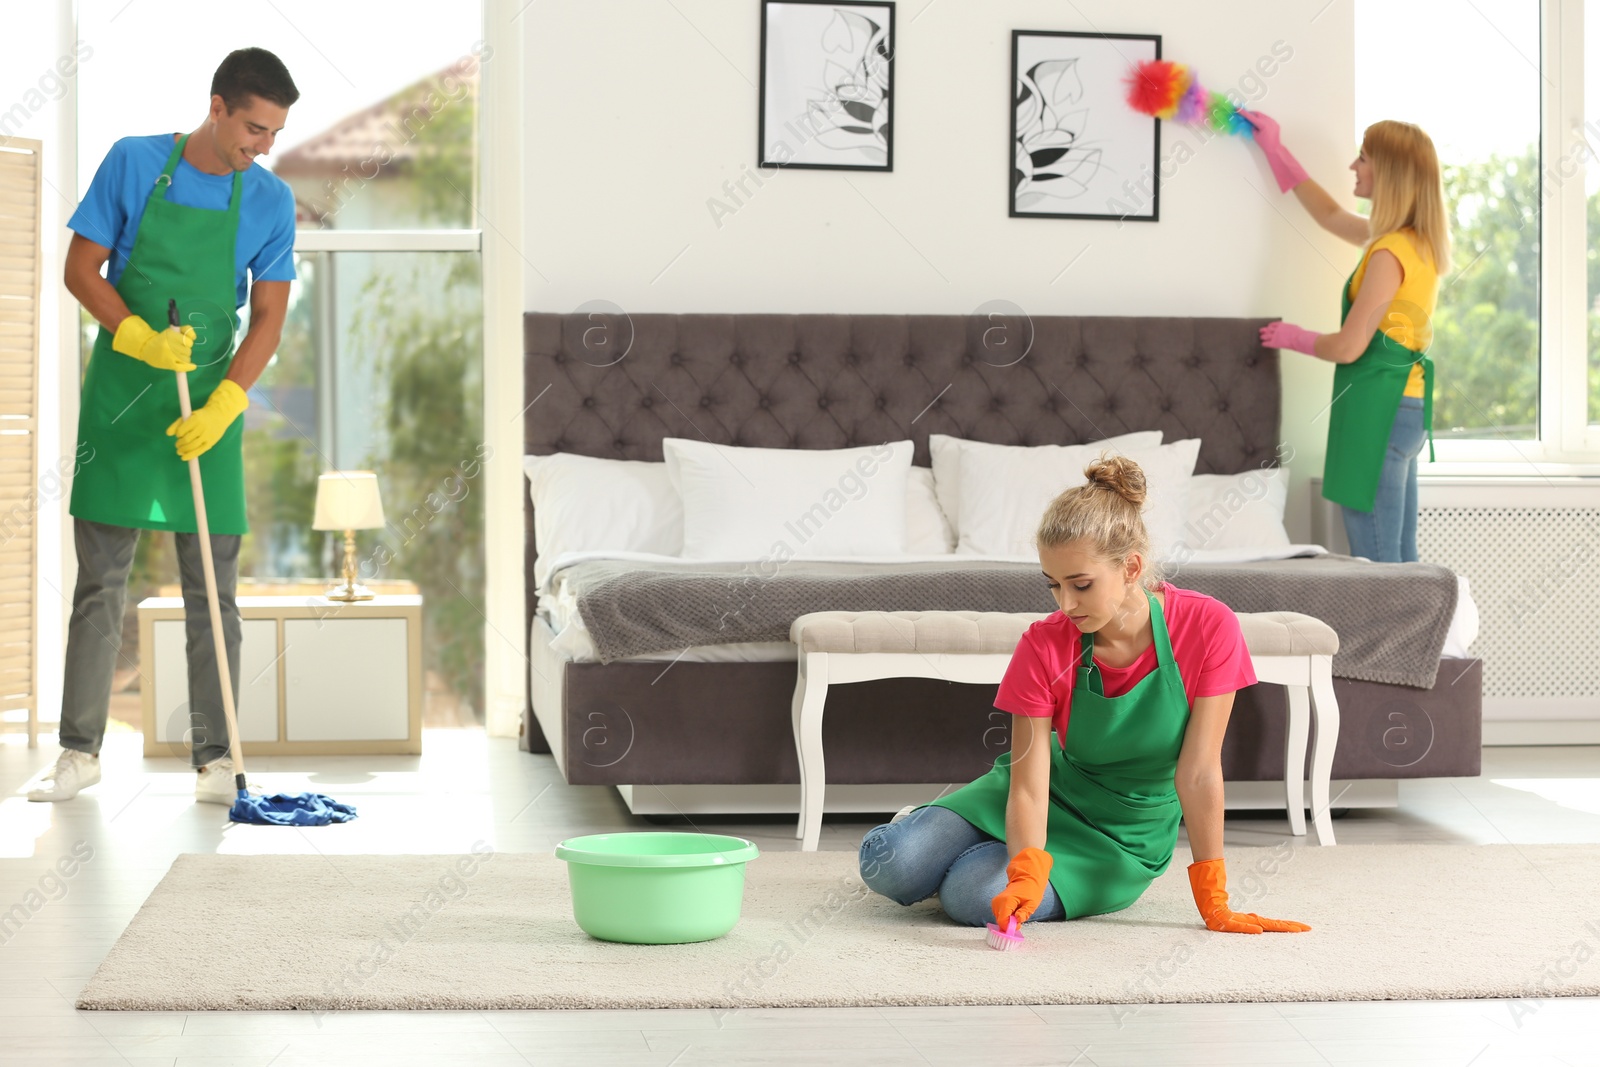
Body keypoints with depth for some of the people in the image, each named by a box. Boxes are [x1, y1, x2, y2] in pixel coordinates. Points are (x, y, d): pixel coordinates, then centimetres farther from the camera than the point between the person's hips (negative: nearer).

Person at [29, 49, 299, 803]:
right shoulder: (134, 163, -5)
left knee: (212, 589, 1)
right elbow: (81, 269, -2)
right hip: (119, 393, -1)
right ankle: (80, 751, 11)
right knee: (100, 581, 3)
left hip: (209, 405, 1)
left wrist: (222, 407, -15)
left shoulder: (270, 201, -1)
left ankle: (215, 760, 7)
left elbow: (267, 316, -2)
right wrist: (139, 338, -19)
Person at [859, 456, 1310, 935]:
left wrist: (1214, 904, -18)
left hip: (1125, 835, -2)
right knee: (890, 867, -20)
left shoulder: (1208, 627, -23)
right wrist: (1027, 874, -42)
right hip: (1053, 797, 2)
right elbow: (1029, 785, -23)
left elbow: (1198, 773, -20)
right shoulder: (1045, 646, -19)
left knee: (975, 898, -27)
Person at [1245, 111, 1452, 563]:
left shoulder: (1389, 254, -17)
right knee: (1401, 558, 12)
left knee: (1377, 565, -8)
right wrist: (1275, 151, 29)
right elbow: (1330, 215, 27)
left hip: (1379, 410, -10)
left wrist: (1295, 337, 2)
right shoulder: (1419, 242, 12)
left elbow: (1348, 347, -18)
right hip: (1409, 407, 10)